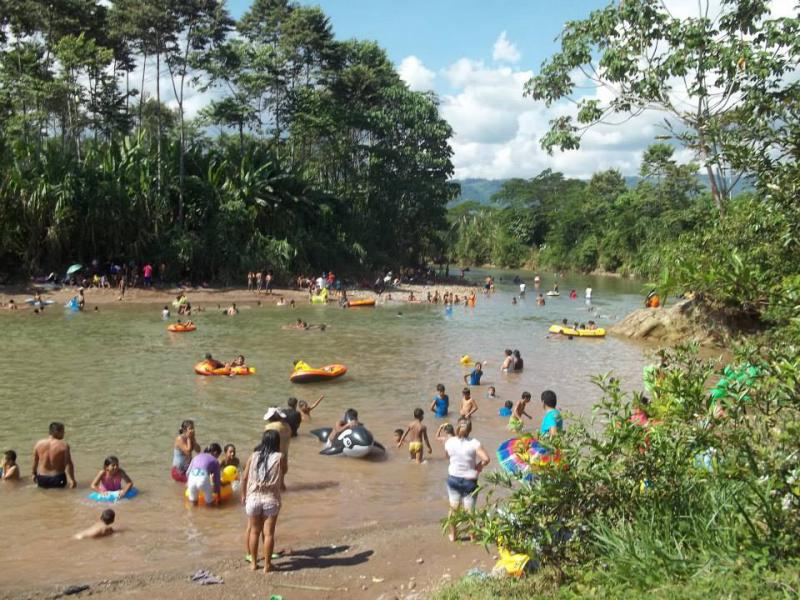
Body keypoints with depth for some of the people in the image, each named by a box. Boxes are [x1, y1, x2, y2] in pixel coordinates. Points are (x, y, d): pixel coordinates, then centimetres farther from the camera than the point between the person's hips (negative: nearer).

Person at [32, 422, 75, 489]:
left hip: (41, 481, 5)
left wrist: (34, 474, 25)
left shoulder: (39, 444, -1)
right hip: (58, 480, -4)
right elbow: (68, 464, -13)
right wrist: (72, 479, -7)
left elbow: (35, 462, 10)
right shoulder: (64, 445, -13)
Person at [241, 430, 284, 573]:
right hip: (271, 499, -2)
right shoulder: (279, 457, -6)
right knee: (269, 533, 6)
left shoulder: (253, 456, 2)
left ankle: (254, 562, 24)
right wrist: (282, 487, 19)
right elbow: (280, 482, -3)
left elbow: (244, 478, 4)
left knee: (254, 531, 17)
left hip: (253, 498, 3)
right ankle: (267, 565, 11)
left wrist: (243, 495, 18)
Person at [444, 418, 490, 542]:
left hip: (453, 478, 3)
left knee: (453, 508, 19)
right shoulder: (474, 443, -19)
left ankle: (452, 535, 32)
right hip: (469, 480, -3)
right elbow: (487, 459, -25)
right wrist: (479, 466, -8)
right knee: (469, 510, 12)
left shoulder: (449, 442, -9)